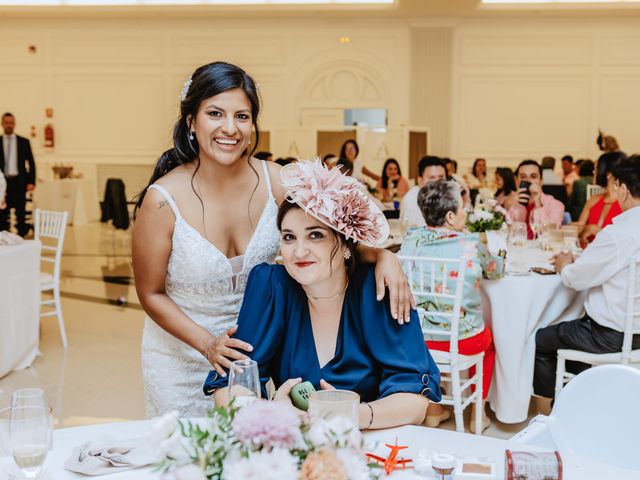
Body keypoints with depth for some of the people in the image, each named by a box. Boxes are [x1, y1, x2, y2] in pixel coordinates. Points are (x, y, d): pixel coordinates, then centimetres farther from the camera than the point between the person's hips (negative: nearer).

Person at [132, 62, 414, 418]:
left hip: (254, 347, 3)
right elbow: (151, 294, -11)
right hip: (181, 355, -2)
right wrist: (208, 343, -23)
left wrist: (382, 256, -28)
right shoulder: (163, 200, -21)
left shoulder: (275, 181, -14)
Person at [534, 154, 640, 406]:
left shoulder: (618, 233, -26)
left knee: (540, 341, 11)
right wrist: (577, 261, 8)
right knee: (568, 328, 29)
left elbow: (575, 279, -15)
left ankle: (550, 408, 25)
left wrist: (564, 265, 6)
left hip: (613, 336, -8)